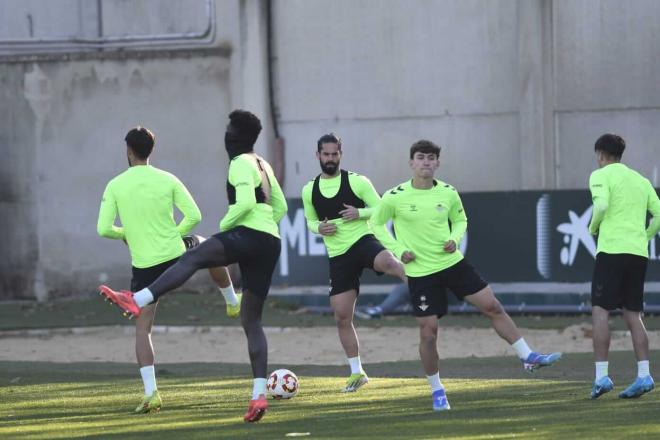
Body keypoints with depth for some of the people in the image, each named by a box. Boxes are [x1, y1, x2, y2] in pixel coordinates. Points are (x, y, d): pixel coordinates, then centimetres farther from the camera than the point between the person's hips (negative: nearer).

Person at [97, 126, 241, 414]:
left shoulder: (115, 186, -7)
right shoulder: (167, 180, -4)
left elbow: (104, 229, -8)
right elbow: (194, 216, -5)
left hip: (144, 266, -1)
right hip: (176, 255, 1)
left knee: (142, 328, 4)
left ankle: (150, 392, -9)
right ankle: (232, 302, 55)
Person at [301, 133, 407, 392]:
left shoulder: (356, 181, -2)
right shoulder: (309, 190, 9)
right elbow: (310, 221, 22)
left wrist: (359, 213, -19)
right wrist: (319, 228, -1)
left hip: (363, 242, -4)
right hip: (338, 256, 4)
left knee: (387, 262, -42)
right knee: (342, 317, 3)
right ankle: (357, 373, 14)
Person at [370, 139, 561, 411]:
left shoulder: (448, 193, -1)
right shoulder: (395, 197, -11)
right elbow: (376, 223, 3)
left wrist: (455, 239, -4)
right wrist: (399, 250, -7)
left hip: (452, 262, 3)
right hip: (420, 273, -3)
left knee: (493, 307, -2)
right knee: (428, 332, -3)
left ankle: (528, 357, 7)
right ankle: (436, 390, 15)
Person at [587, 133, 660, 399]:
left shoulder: (601, 176, 1)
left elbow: (602, 205, -16)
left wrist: (593, 227, 2)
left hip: (612, 249, -6)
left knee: (600, 312, -4)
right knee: (633, 315, 9)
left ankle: (601, 376, -12)